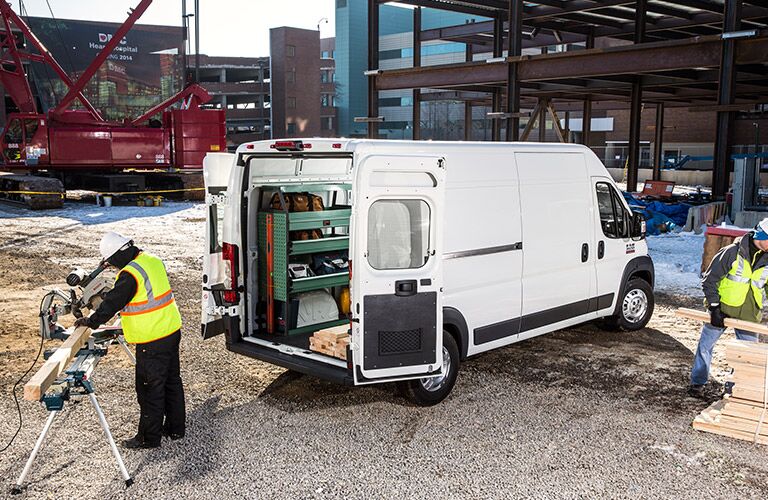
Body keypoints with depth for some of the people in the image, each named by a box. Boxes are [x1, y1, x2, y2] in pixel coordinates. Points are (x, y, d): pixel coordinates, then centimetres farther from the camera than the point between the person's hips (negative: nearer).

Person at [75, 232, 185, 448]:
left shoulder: (130, 274, -22)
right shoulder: (152, 260, 7)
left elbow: (112, 302, -16)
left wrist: (91, 321, -2)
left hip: (152, 342, -9)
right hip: (172, 331, 9)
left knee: (150, 389, 3)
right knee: (172, 382, 18)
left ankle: (149, 437, 15)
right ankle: (175, 428, 30)